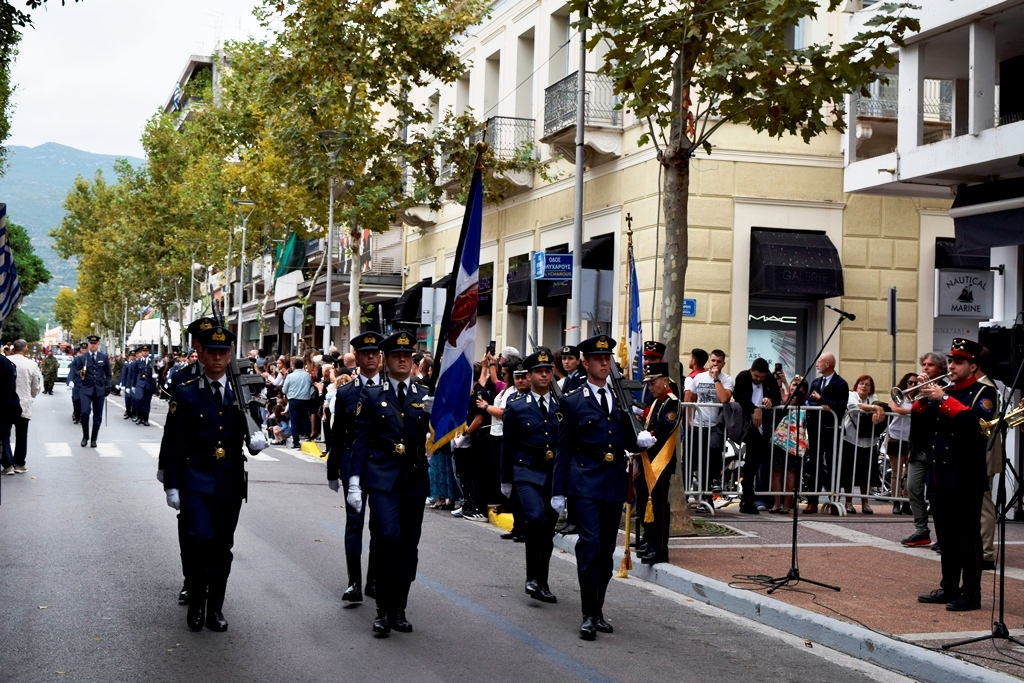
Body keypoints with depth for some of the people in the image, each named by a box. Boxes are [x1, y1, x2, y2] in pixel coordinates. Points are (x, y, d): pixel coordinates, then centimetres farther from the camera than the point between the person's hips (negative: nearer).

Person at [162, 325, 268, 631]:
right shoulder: (185, 394, 0)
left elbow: (252, 434, 11)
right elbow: (174, 444, 0)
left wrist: (257, 441, -13)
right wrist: (171, 485, -3)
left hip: (231, 483, 3)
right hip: (196, 482, -3)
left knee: (222, 548, 8)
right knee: (200, 539, -17)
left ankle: (215, 609, 21)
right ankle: (196, 605, 1)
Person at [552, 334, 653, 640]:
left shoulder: (620, 400, 14)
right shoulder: (573, 402, 1)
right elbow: (563, 450, 1)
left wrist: (641, 441, -5)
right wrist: (558, 492, -3)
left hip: (614, 484, 5)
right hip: (585, 483, -4)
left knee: (607, 549, 9)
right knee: (590, 545, -13)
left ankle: (598, 610, 20)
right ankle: (589, 615, -8)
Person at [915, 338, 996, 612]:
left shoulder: (984, 393, -4)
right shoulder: (944, 391, 15)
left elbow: (976, 419, -23)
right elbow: (923, 421, 12)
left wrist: (943, 399, -25)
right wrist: (922, 399, -6)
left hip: (965, 479, -7)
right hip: (940, 477, 7)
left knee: (968, 536, -2)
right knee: (946, 537, 12)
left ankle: (971, 593, 2)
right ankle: (949, 587, 21)